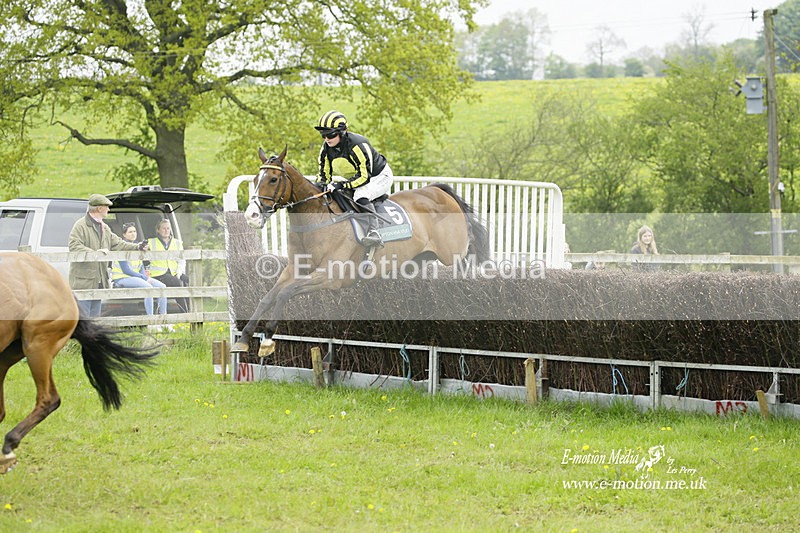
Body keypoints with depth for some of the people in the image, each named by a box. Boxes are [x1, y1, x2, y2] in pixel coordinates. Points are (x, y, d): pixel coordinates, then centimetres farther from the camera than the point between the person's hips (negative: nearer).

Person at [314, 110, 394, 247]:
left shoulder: (357, 145, -33)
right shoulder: (326, 149, -10)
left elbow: (364, 176, -33)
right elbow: (324, 176, 1)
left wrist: (341, 185, -39)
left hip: (379, 176, -9)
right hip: (355, 178, 9)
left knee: (361, 196, -35)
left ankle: (373, 231, -48)